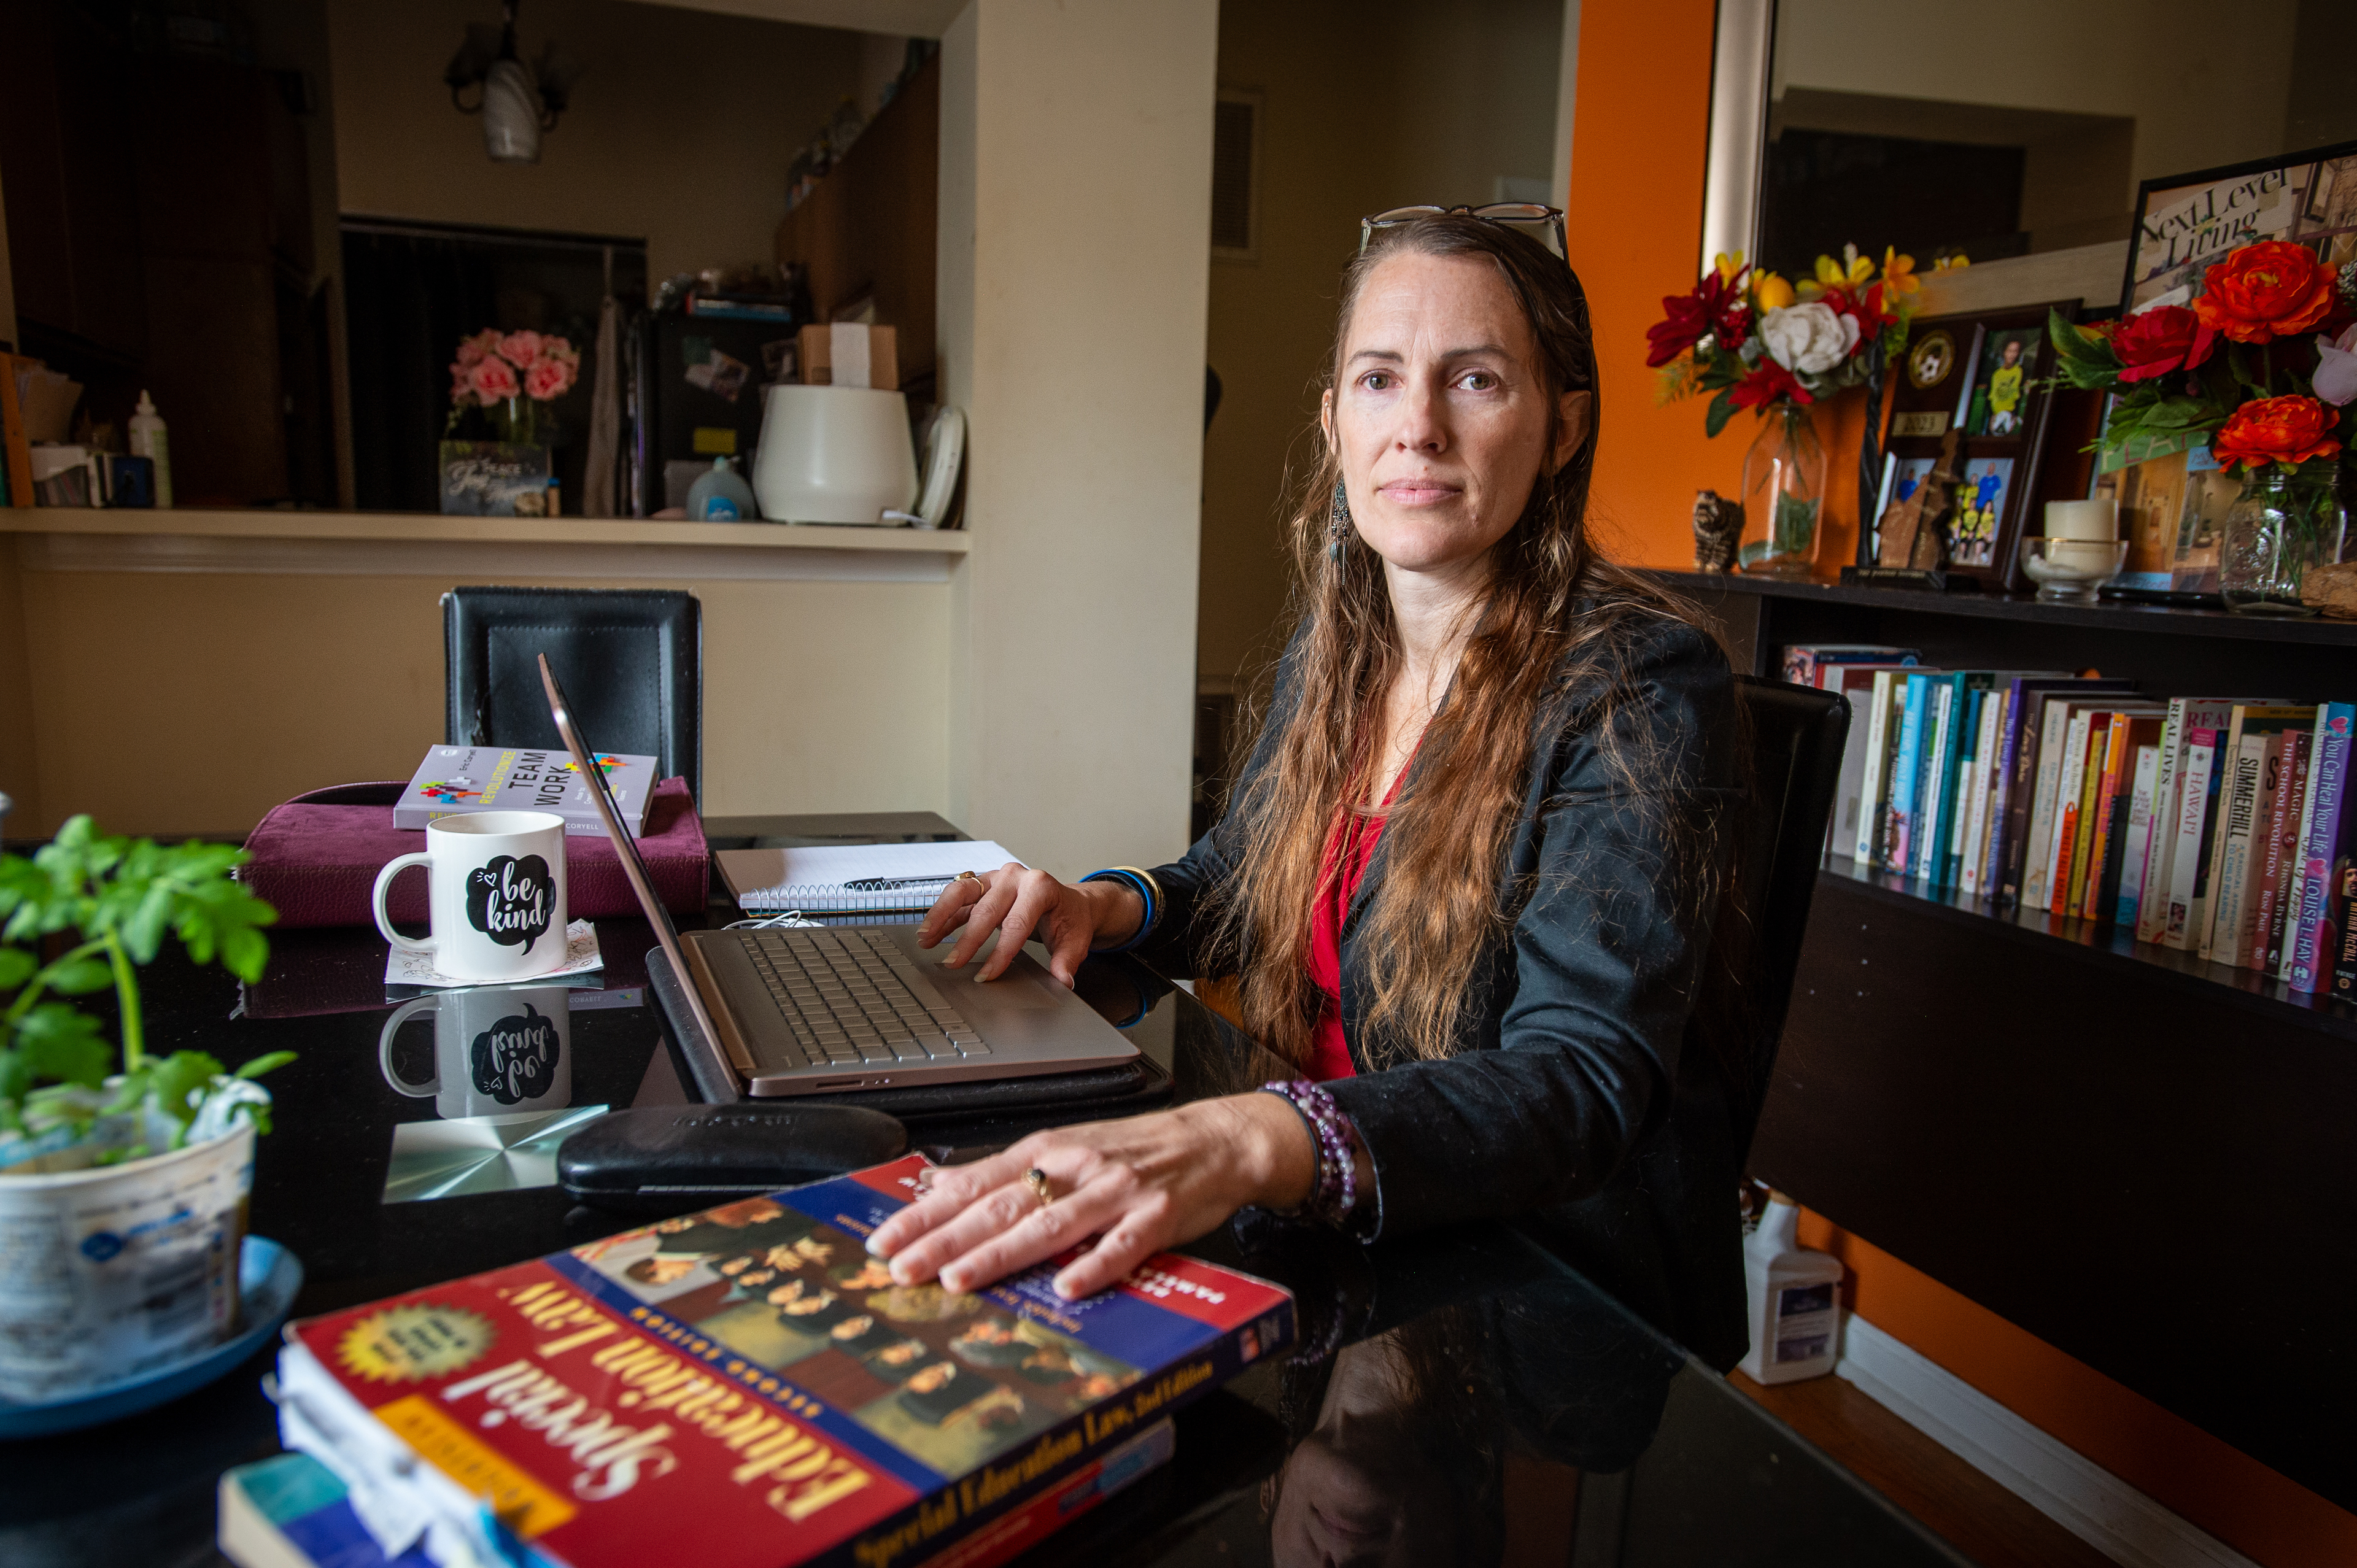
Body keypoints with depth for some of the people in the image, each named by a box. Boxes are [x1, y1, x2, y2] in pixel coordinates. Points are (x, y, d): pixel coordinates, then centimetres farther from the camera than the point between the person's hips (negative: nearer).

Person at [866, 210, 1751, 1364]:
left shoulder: (1640, 689, -18)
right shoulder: (1334, 652, 3)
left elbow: (1584, 1077, -30)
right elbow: (1238, 878, 21)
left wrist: (1253, 1142, -47)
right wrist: (1110, 906, -1)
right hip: (1364, 1258, 6)